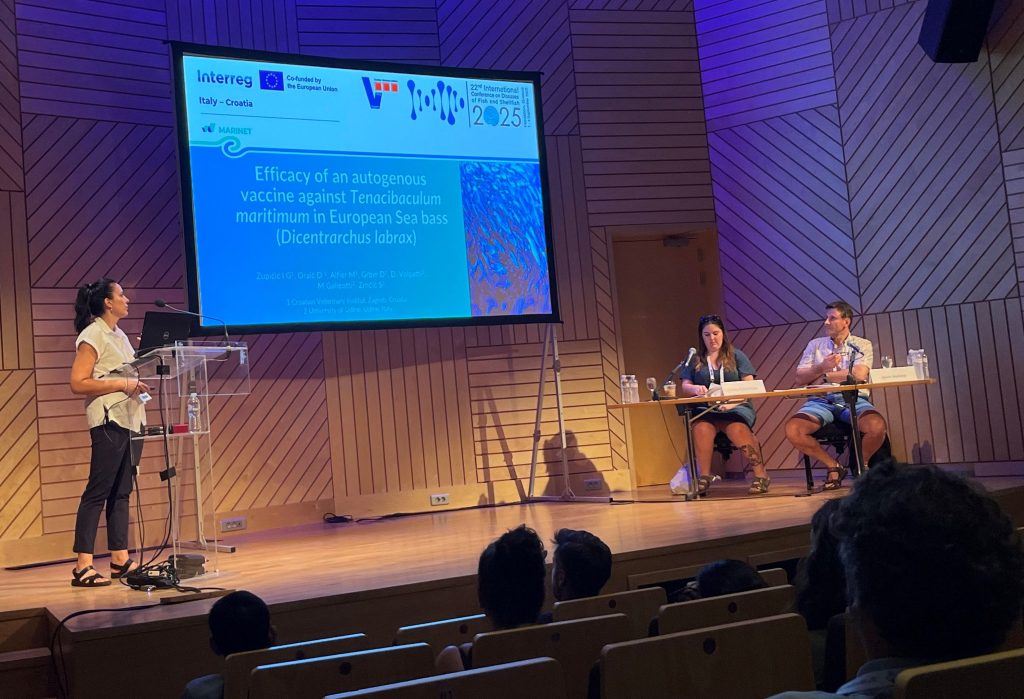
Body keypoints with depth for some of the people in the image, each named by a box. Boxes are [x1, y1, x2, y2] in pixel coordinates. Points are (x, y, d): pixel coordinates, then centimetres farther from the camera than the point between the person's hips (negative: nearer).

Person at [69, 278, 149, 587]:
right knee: (98, 492, -7)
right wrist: (121, 384, -19)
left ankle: (120, 560, 14)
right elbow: (78, 383, -15)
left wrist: (137, 383, 6)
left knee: (121, 492, 10)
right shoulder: (92, 336, -8)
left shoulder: (119, 335, 17)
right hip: (109, 421, -8)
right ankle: (83, 567, -5)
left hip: (131, 418, 8)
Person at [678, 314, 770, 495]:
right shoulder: (694, 359, 17)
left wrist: (732, 402, -16)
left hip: (736, 407, -1)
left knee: (737, 429, -36)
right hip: (705, 409, 1)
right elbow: (684, 387, 9)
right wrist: (695, 388, -16)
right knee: (702, 428, -35)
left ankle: (761, 474, -25)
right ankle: (704, 477, -26)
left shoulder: (736, 356, 13)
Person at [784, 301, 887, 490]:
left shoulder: (862, 345, 10)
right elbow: (800, 378, 10)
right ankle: (833, 466, -4)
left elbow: (859, 374, -9)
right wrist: (823, 366, -6)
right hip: (820, 400, 2)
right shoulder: (815, 345, 18)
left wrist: (824, 377, -3)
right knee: (792, 430, -28)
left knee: (877, 426, -33)